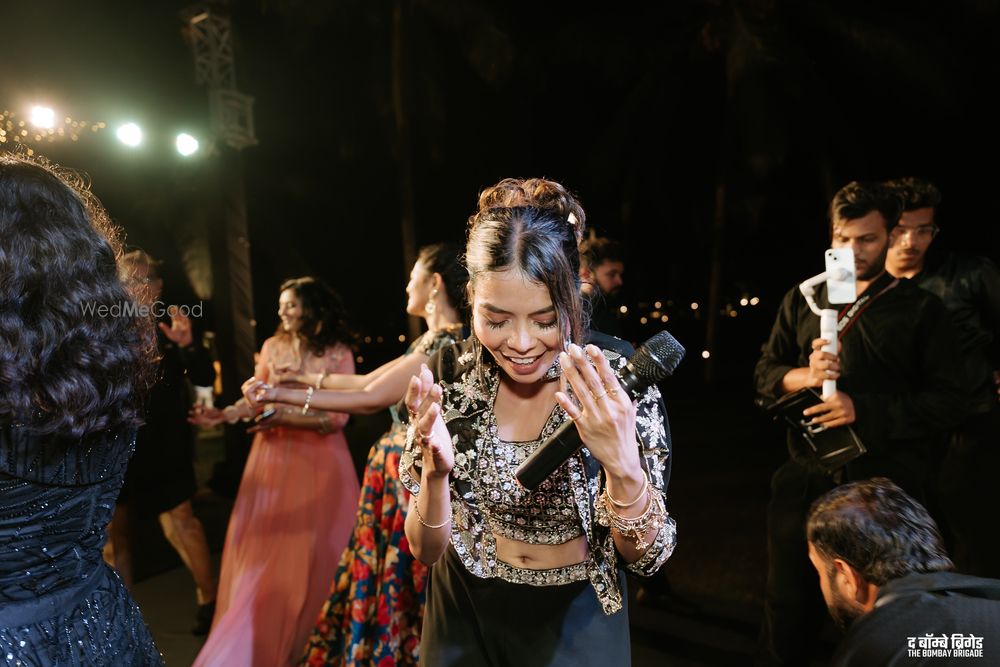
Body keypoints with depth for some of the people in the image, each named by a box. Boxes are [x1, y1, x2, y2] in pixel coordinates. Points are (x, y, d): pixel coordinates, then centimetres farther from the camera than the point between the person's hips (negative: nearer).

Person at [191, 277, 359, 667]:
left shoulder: (338, 354, -7)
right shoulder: (272, 346, 4)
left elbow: (338, 417, -11)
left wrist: (287, 418, -22)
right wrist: (226, 414, -12)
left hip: (318, 462, -3)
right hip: (273, 457, 3)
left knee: (308, 554, 2)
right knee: (261, 552, 7)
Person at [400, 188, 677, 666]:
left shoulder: (620, 381, -21)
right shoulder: (448, 376, -16)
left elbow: (645, 557, -16)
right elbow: (426, 549, -11)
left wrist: (623, 466, -35)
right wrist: (434, 469, -32)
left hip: (577, 623, -1)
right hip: (465, 618, 2)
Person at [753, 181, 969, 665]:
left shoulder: (921, 310, -1)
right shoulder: (802, 300, 8)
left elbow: (948, 403, -7)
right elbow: (765, 374, 7)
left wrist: (863, 409, -20)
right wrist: (804, 375, -15)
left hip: (887, 485, -2)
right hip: (805, 478, 2)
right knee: (788, 608, 15)